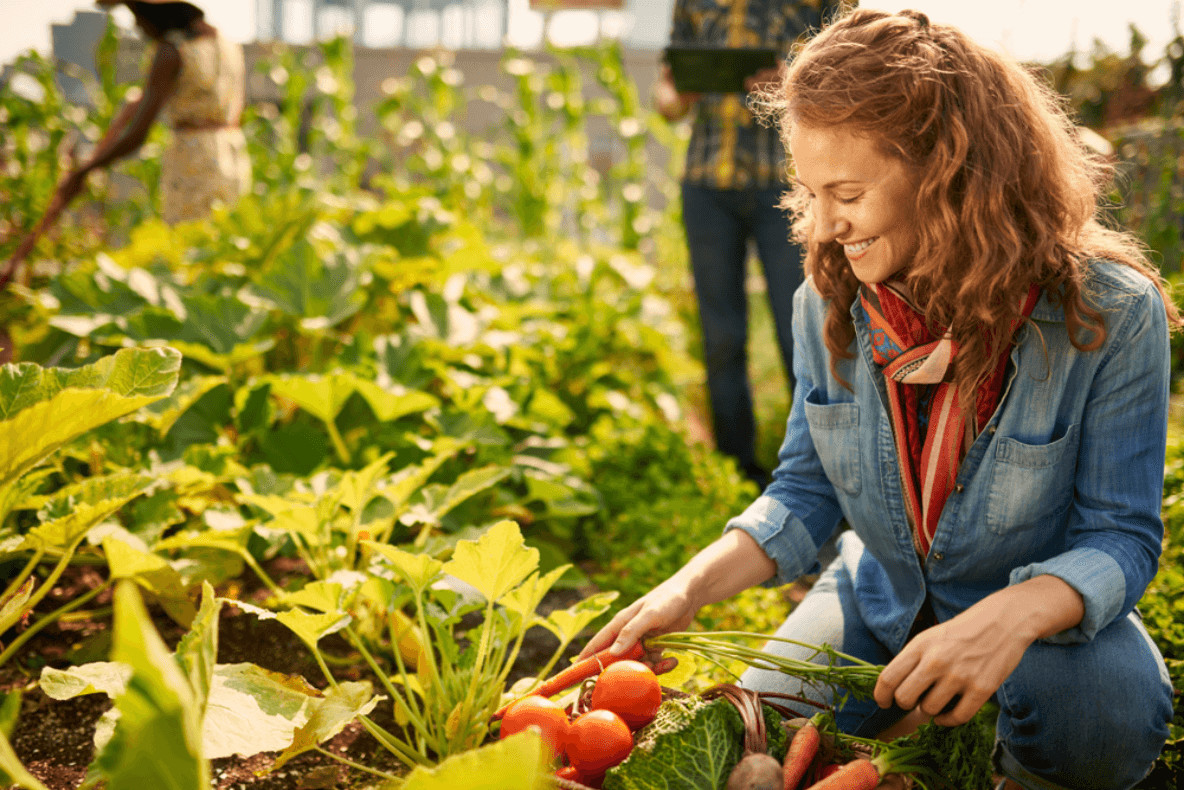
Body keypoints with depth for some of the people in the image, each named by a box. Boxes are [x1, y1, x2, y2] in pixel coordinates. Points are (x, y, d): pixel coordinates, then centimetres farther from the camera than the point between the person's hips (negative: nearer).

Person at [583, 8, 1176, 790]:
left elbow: (1121, 535, -20)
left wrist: (1017, 615, -42)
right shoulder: (827, 303, -12)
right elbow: (806, 491, -3)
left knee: (1108, 724, -34)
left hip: (1052, 604, -3)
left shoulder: (1110, 315, -24)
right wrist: (692, 587, -20)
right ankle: (905, 727, 18)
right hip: (881, 597, 3)